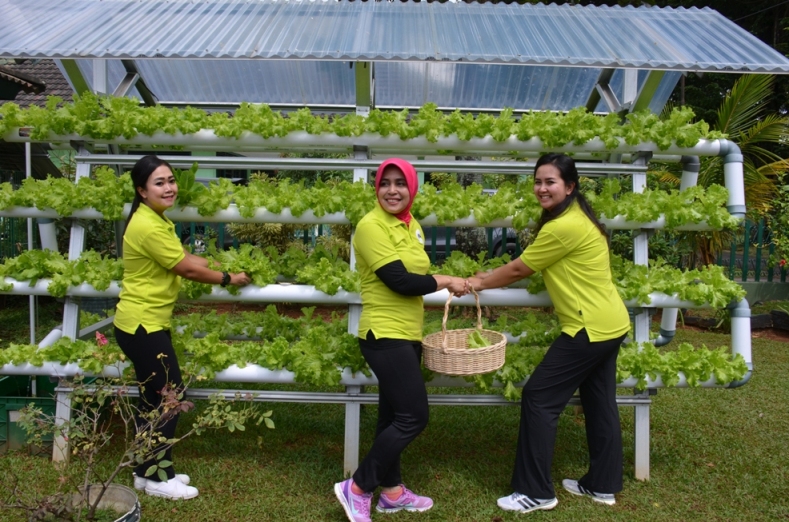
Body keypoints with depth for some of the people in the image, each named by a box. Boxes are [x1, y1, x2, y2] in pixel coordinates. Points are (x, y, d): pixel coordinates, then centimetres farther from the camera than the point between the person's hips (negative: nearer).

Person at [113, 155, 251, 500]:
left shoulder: (154, 219, 11)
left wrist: (220, 266, 10)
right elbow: (187, 269, -17)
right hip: (142, 325, -10)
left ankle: (147, 471, 29)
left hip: (146, 323, 10)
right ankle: (157, 478, 13)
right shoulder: (148, 226, -22)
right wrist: (228, 279, -6)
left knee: (155, 399, 17)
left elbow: (182, 258, 17)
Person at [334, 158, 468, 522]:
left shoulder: (412, 225, 11)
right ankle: (357, 488, 6)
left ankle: (391, 492, 29)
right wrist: (446, 282, -10)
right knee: (413, 416, -8)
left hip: (407, 335, 9)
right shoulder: (371, 226, -15)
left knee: (394, 415, 16)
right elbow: (399, 280, -21)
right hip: (385, 336, -8)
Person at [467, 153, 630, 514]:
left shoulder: (564, 227, -21)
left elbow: (519, 269, -12)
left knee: (539, 399, -4)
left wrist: (480, 283, 1)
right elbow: (528, 268, 16)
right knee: (600, 402, 17)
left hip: (591, 328, -10)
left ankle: (536, 493, 5)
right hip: (610, 323, 10)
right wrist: (491, 277, 10)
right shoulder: (575, 216, 11)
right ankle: (602, 485, 31)